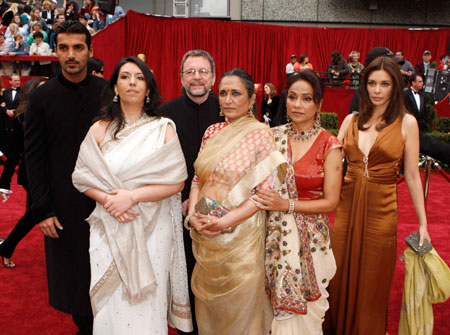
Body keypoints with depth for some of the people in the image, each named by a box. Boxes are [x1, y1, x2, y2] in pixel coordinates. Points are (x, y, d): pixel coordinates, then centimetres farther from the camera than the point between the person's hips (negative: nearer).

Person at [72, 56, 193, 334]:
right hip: (110, 228, 1)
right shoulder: (100, 129, 5)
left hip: (152, 228, -1)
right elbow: (81, 176, 4)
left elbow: (177, 181, -6)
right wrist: (107, 199, -14)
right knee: (112, 303, 6)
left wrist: (133, 196, -16)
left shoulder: (163, 129, 0)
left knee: (147, 302, 5)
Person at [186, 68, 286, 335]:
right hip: (205, 235, 5)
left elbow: (265, 192, -14)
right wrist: (193, 215, -10)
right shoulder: (212, 132, 5)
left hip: (241, 231, -4)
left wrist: (224, 222, -20)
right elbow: (197, 179, 7)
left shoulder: (261, 135, -10)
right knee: (209, 300, 20)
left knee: (239, 301, 12)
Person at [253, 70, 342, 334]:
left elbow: (331, 202, -9)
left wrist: (286, 205, -18)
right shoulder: (274, 136, 1)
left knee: (304, 307, 8)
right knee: (278, 302, 10)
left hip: (311, 236, -2)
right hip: (276, 233, 3)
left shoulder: (329, 144, -9)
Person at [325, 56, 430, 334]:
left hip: (381, 211, -3)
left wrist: (423, 223, -1)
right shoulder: (351, 120, 5)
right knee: (341, 278, 14)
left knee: (373, 283, 11)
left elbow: (413, 175, -2)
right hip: (347, 207, 3)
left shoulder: (406, 123, -3)